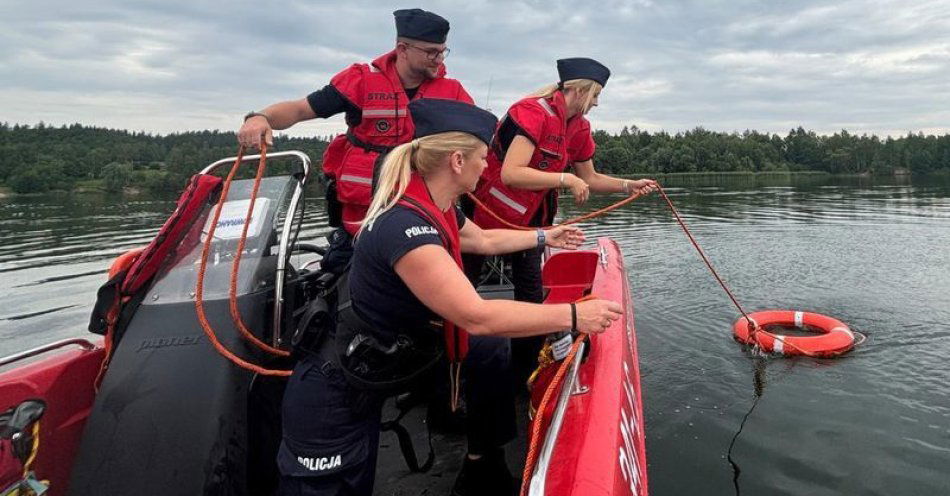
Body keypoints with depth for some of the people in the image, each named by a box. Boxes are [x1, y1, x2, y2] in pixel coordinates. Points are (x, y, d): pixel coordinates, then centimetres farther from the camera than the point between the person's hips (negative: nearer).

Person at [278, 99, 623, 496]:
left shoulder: (437, 209, -2)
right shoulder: (404, 227, -31)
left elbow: (485, 240, 19)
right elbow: (477, 317, -35)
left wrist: (544, 237, 30)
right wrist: (573, 316, -27)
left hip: (378, 369, 9)